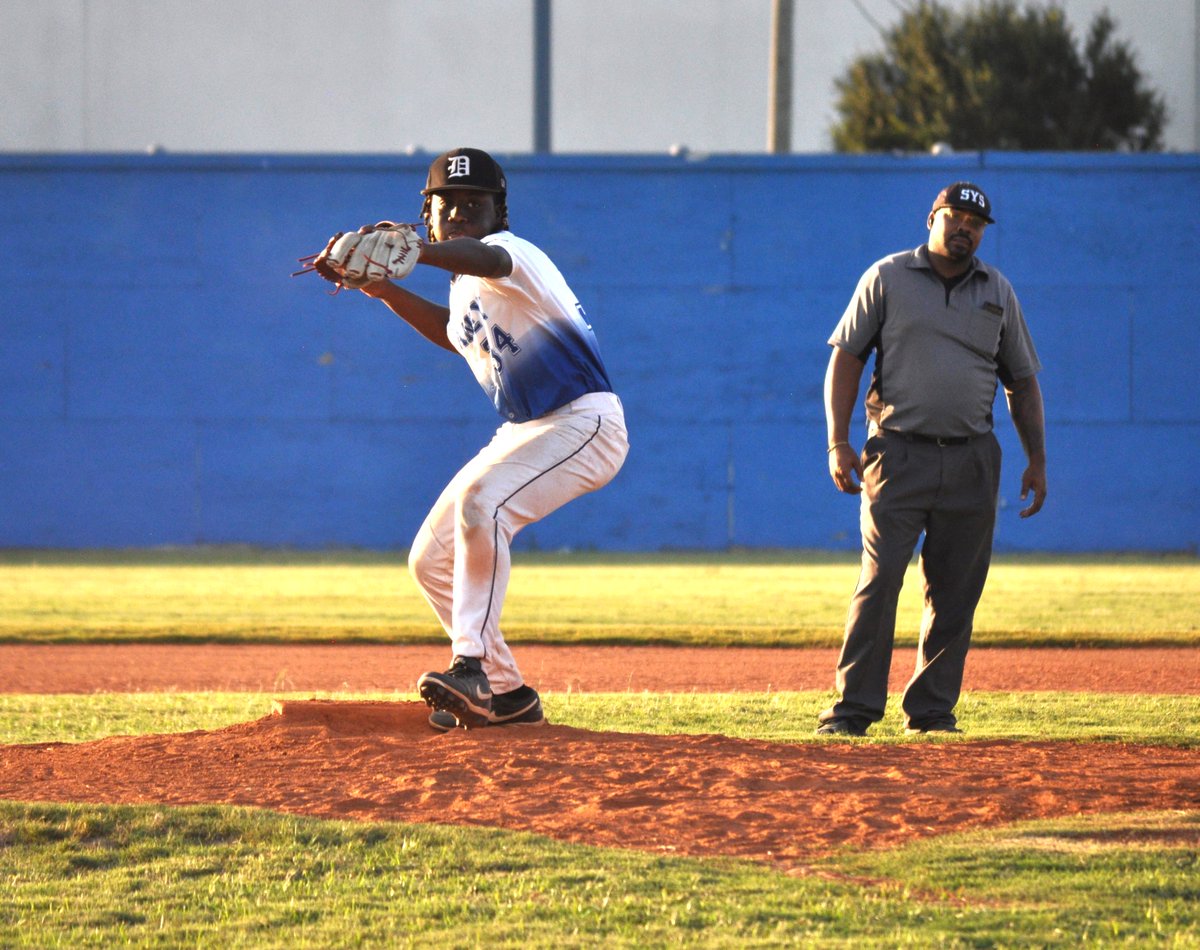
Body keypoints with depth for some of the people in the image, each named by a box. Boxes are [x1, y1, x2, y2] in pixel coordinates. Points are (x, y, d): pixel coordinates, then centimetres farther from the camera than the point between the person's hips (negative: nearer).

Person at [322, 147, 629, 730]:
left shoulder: (513, 253, -17)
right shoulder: (464, 284, 11)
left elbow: (486, 258, -43)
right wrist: (387, 292, 18)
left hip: (584, 424, -10)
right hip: (522, 434, 10)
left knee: (479, 501, -34)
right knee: (430, 561, 7)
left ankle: (471, 665, -36)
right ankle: (507, 696, 15)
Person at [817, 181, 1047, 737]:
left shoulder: (997, 292, 14)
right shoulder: (887, 278, 5)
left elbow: (1022, 381, 18)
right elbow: (846, 357, 3)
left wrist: (1037, 460, 10)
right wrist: (838, 443, -7)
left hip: (972, 462, 3)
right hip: (899, 456, -3)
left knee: (955, 595, 3)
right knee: (879, 581, -11)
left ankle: (931, 710, 10)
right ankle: (853, 710, -10)